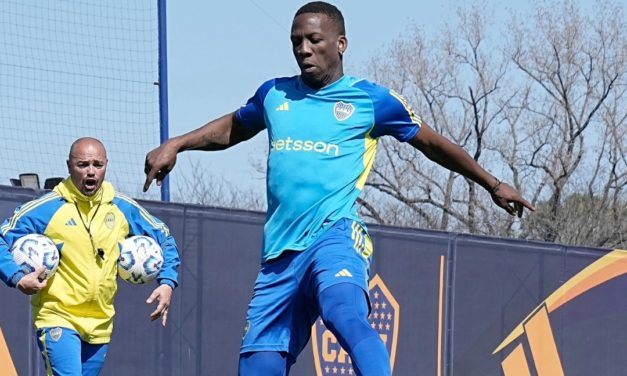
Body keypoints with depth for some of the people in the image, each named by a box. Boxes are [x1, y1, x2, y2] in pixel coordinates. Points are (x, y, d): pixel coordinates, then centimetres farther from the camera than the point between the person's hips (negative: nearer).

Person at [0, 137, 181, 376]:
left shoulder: (123, 209, 6)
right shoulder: (46, 209, -7)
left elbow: (165, 240, 19)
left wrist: (167, 283, 4)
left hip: (100, 322, 5)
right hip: (58, 318, -5)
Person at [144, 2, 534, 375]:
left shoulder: (371, 99, 6)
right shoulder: (275, 94, 16)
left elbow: (432, 143, 18)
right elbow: (233, 129, 36)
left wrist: (493, 184, 24)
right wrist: (175, 146, 23)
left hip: (335, 236, -5)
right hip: (279, 252, 5)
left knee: (344, 314, -36)